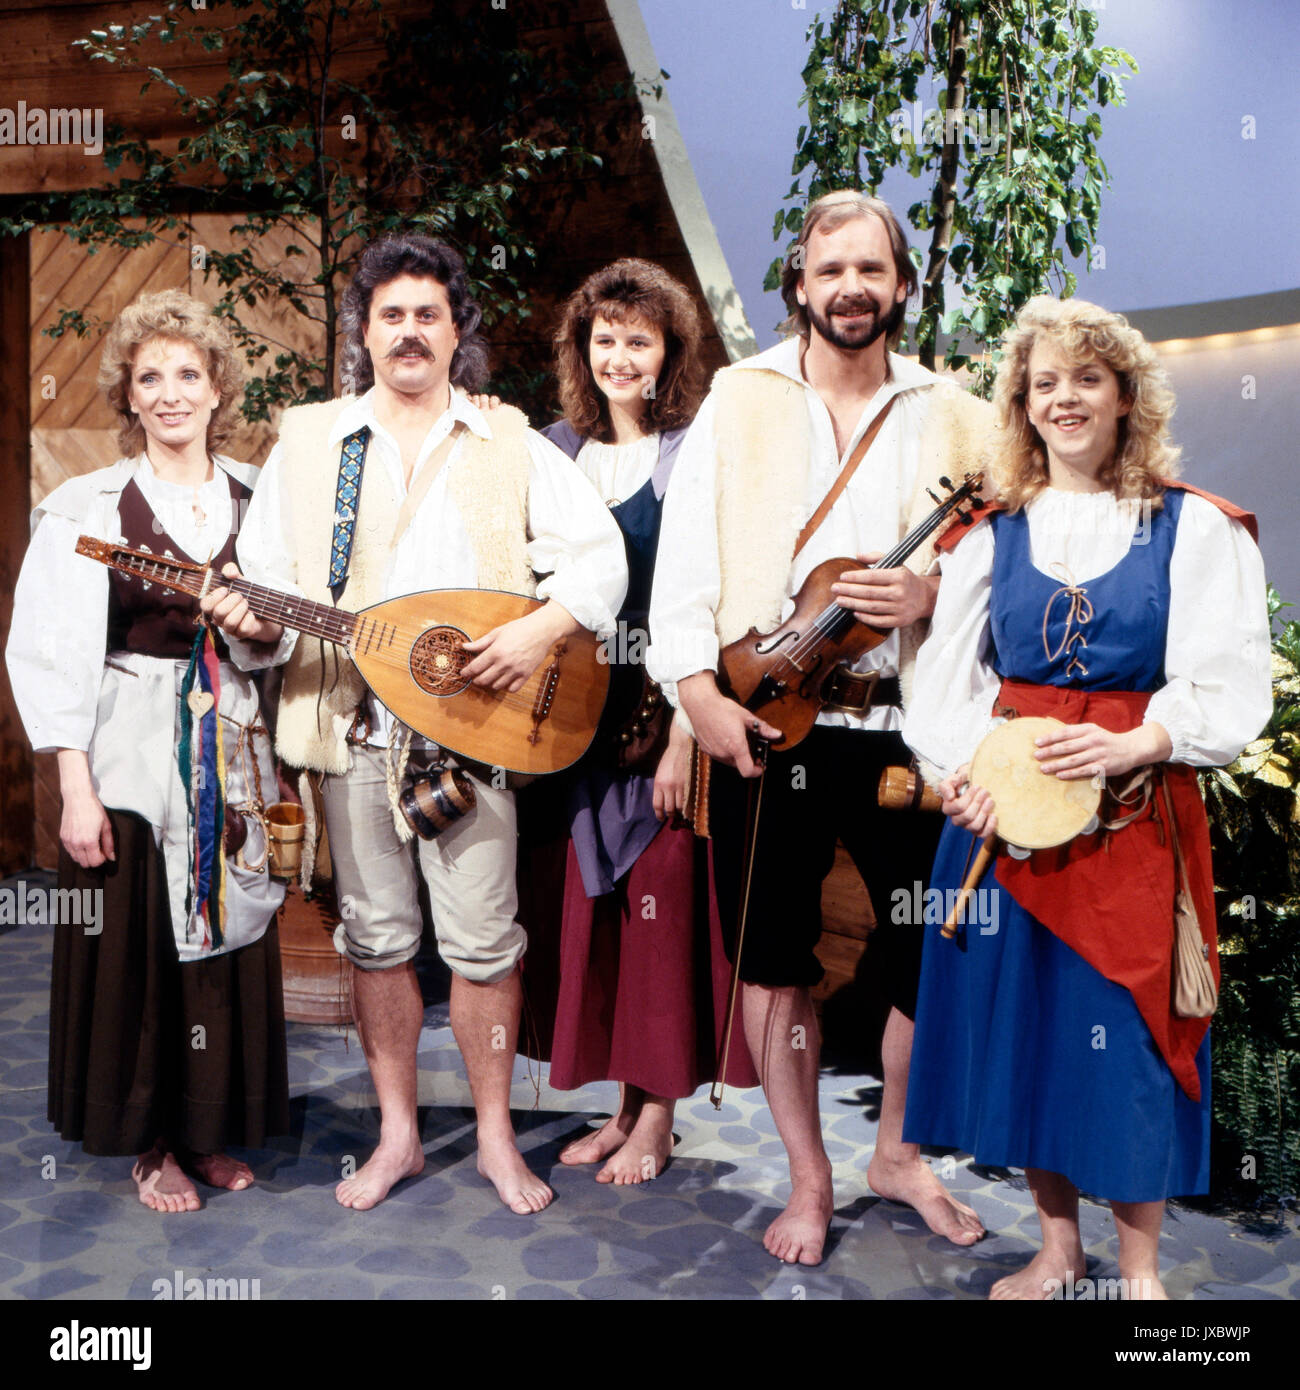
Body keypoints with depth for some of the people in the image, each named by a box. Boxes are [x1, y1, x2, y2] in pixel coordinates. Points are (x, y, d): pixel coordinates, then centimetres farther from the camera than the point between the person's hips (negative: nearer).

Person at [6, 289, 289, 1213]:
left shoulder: (257, 497, 7)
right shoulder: (87, 506, -3)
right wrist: (77, 791, -11)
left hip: (236, 752, 3)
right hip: (133, 756, -3)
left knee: (231, 943, 10)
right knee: (139, 950, 5)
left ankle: (212, 1129, 29)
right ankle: (150, 1143, 25)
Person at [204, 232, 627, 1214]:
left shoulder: (511, 443, 6)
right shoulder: (308, 441, 10)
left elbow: (599, 554, 0)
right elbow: (269, 571, 5)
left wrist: (542, 631, -15)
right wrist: (254, 619, -17)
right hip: (354, 725, 2)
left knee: (481, 939, 2)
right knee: (377, 936, 11)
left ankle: (496, 1136, 20)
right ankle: (398, 1133, 27)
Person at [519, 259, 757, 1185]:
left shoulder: (695, 455, -6)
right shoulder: (557, 449, 11)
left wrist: (685, 735, -17)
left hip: (665, 707, -5)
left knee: (662, 901, 1)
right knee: (594, 905, 10)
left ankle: (658, 1118, 17)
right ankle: (624, 1101, 26)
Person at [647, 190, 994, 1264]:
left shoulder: (954, 418, 9)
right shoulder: (737, 400, 7)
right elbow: (684, 558, 1)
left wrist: (935, 593, -12)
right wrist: (700, 692, -10)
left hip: (906, 730, 1)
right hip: (764, 723, 0)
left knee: (933, 960, 7)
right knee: (775, 956, 8)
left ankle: (899, 1152, 33)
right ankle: (810, 1177, 28)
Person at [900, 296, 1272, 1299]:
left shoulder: (1195, 528, 2)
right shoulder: (993, 534, 9)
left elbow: (1226, 685, -5)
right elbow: (945, 678, 5)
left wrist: (1129, 745, -20)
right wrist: (965, 771, -12)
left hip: (1136, 807, -2)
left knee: (1126, 1026, 2)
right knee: (1020, 1018, 8)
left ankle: (1139, 1264, 23)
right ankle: (1058, 1246, 28)